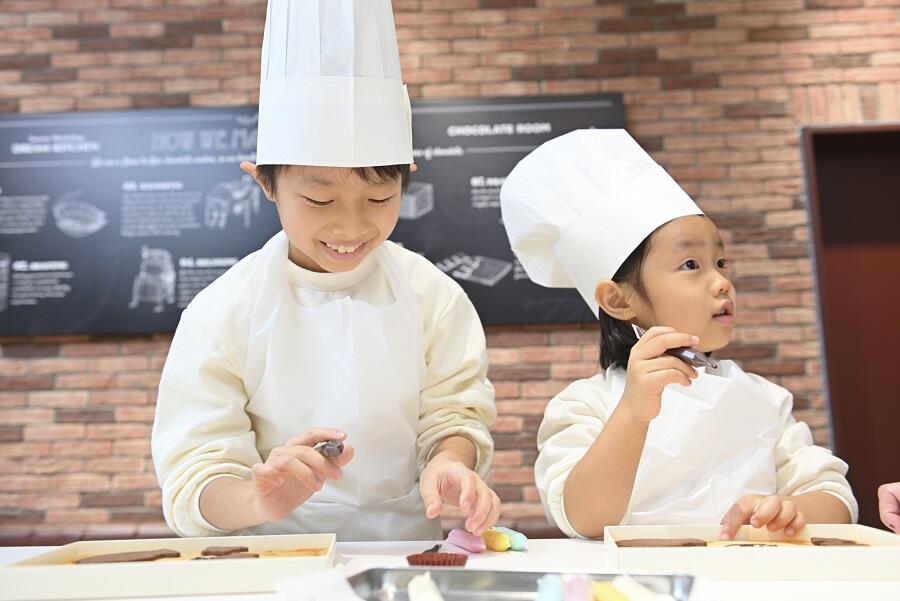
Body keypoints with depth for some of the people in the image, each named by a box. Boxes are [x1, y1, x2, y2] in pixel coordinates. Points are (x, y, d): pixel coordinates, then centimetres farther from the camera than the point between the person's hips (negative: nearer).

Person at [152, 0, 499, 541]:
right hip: (274, 555, -3)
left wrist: (449, 463, -20)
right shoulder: (222, 313, -7)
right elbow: (194, 485, -8)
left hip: (404, 544, 4)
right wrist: (259, 501, -30)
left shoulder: (431, 295, -1)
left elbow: (454, 416, 3)